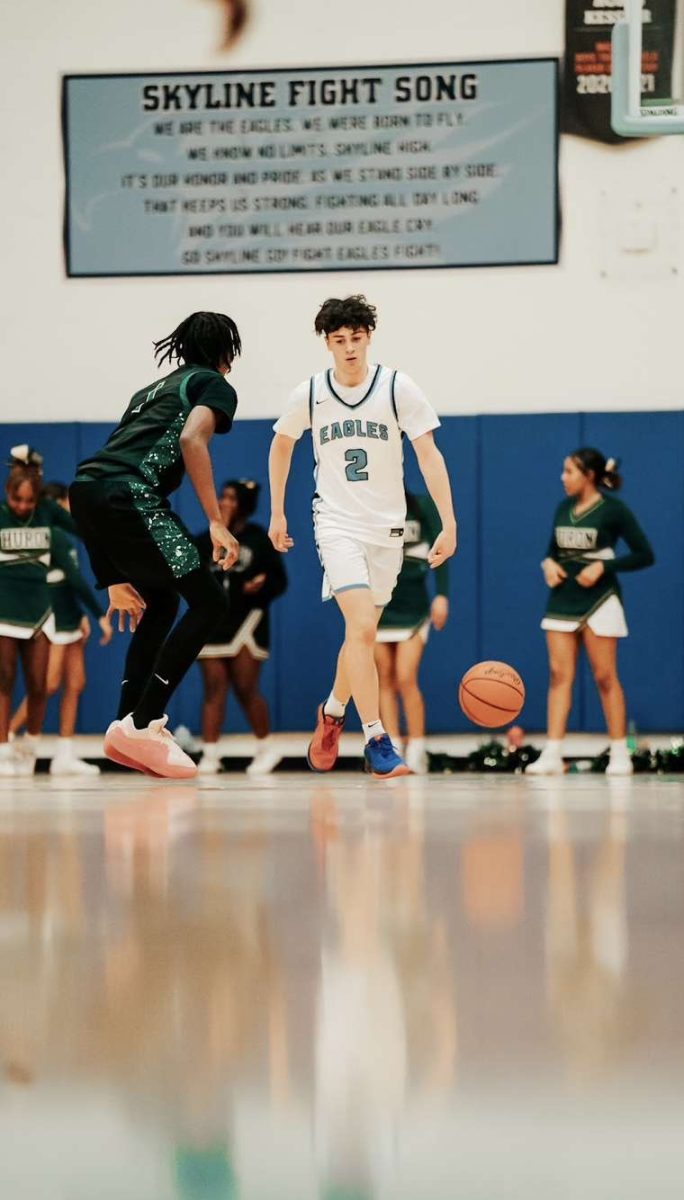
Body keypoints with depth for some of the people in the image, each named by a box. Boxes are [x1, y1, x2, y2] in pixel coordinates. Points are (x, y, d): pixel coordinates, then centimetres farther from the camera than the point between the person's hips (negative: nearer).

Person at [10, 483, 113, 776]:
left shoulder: (58, 536, 15)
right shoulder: (55, 536, -14)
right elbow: (75, 579, -19)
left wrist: (81, 616, 15)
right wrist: (101, 614, -17)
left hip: (67, 621, 9)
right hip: (52, 622, -9)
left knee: (75, 685, 5)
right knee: (50, 684, -12)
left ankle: (65, 756, 5)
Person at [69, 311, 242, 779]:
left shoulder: (153, 389, 35)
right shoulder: (214, 385, 12)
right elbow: (191, 439, -10)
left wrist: (117, 578, 32)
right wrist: (216, 522, -14)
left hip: (85, 491, 8)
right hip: (129, 495, -8)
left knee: (161, 604, 24)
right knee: (208, 603, -3)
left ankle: (126, 729, 19)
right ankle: (142, 726, -9)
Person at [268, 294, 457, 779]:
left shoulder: (398, 388, -7)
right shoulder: (310, 394, -3)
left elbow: (429, 454, -9)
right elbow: (281, 445, 16)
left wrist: (449, 523, -17)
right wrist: (277, 513, 17)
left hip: (387, 526, 2)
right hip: (337, 523, -2)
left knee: (362, 633, 13)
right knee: (362, 627, -20)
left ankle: (333, 712, 40)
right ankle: (377, 741, -22)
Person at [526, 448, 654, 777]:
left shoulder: (612, 509, -7)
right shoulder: (563, 509, 10)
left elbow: (644, 554, -8)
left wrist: (603, 566, -18)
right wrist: (548, 564, -1)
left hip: (598, 599, -5)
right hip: (563, 599, 5)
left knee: (605, 677, -3)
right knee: (559, 674, -3)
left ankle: (619, 754, 4)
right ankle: (552, 755, -7)